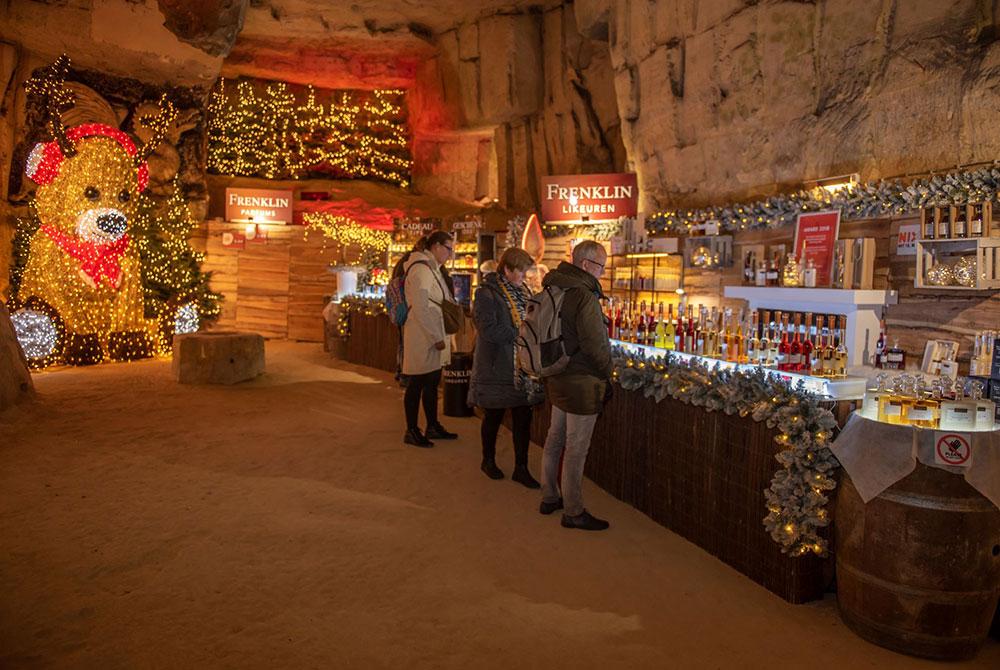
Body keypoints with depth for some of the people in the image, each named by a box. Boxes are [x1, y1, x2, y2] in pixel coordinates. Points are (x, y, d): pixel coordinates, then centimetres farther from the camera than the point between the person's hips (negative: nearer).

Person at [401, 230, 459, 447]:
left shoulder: (432, 268, 17)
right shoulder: (421, 269, -15)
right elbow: (420, 308, -21)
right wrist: (436, 337, -19)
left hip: (433, 337, 10)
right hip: (422, 339, -10)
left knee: (432, 383, 17)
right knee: (416, 384, 0)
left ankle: (433, 427, 28)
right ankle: (411, 431, 10)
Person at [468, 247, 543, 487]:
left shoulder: (522, 291, 10)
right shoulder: (487, 293, -12)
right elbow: (489, 330, -21)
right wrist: (520, 335, -20)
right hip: (496, 367, -6)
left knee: (523, 418, 7)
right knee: (493, 416, 10)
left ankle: (521, 468, 17)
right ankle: (488, 460, 30)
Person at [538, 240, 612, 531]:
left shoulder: (555, 289, 6)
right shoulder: (584, 296, -21)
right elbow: (594, 344, -20)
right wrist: (606, 375, -6)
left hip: (557, 378, 10)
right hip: (582, 383, -9)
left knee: (555, 438, 19)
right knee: (576, 448, 1)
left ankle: (549, 498, 33)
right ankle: (573, 512, 12)